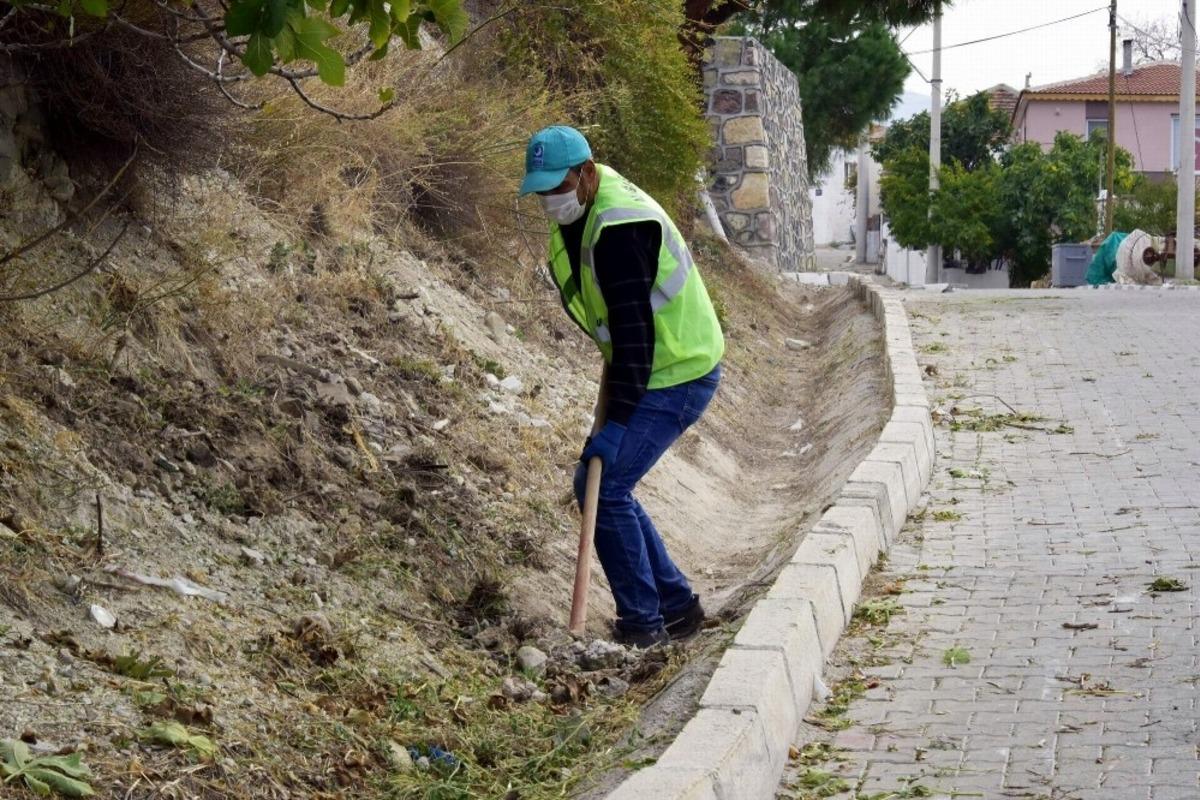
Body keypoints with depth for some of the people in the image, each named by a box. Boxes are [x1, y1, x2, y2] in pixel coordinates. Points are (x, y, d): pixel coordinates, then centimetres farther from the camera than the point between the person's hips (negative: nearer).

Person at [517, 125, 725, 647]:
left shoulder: (619, 227, -25)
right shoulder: (579, 214, 6)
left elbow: (633, 330, -29)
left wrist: (616, 422, -30)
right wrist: (614, 365, 21)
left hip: (677, 377, -10)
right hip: (653, 375, 10)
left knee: (604, 488, -13)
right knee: (595, 484, 10)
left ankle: (643, 624, -2)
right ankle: (677, 605, 19)